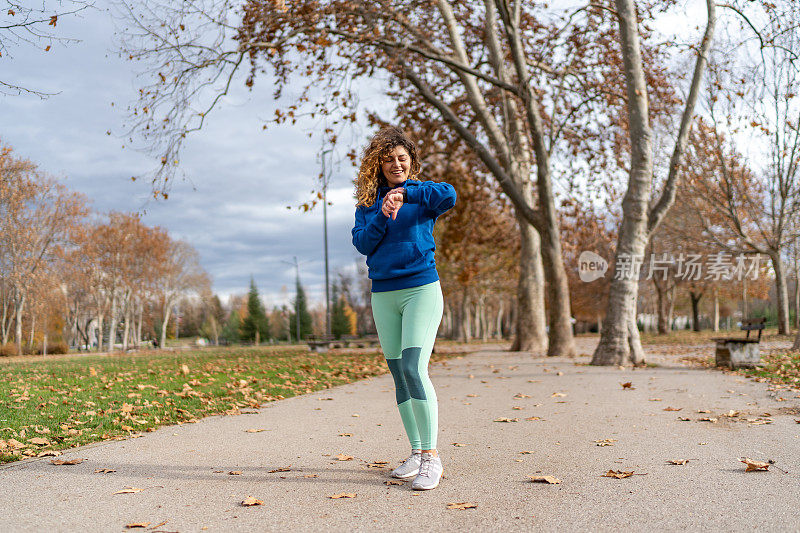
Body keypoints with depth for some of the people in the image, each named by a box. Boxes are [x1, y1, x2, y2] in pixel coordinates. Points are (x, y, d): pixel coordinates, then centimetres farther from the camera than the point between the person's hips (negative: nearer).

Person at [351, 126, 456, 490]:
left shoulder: (421, 193, 4)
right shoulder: (368, 201, 12)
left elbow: (450, 195, -19)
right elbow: (362, 243, -1)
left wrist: (405, 194, -26)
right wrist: (382, 216, -15)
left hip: (422, 289, -4)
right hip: (383, 294, 4)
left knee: (414, 369, -17)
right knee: (398, 375, 7)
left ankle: (431, 457, -10)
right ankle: (416, 453, 17)